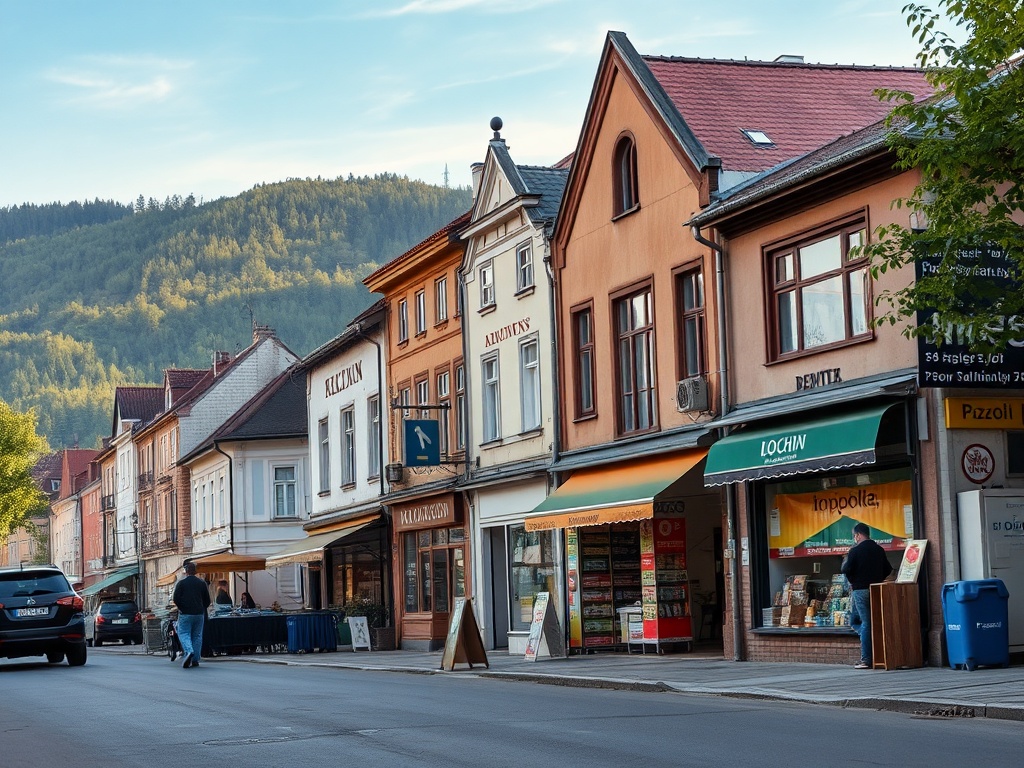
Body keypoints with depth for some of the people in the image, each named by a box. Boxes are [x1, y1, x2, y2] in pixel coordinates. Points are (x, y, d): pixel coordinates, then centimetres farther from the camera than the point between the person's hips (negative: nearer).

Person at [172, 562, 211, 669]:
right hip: (199, 614, 3)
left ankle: (189, 651, -26)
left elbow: (176, 599, -8)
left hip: (185, 614, -3)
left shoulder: (181, 583, -4)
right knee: (197, 636, 9)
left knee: (184, 634, 0)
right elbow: (207, 600, 9)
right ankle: (195, 660, 7)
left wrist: (181, 608, 7)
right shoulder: (202, 583, 6)